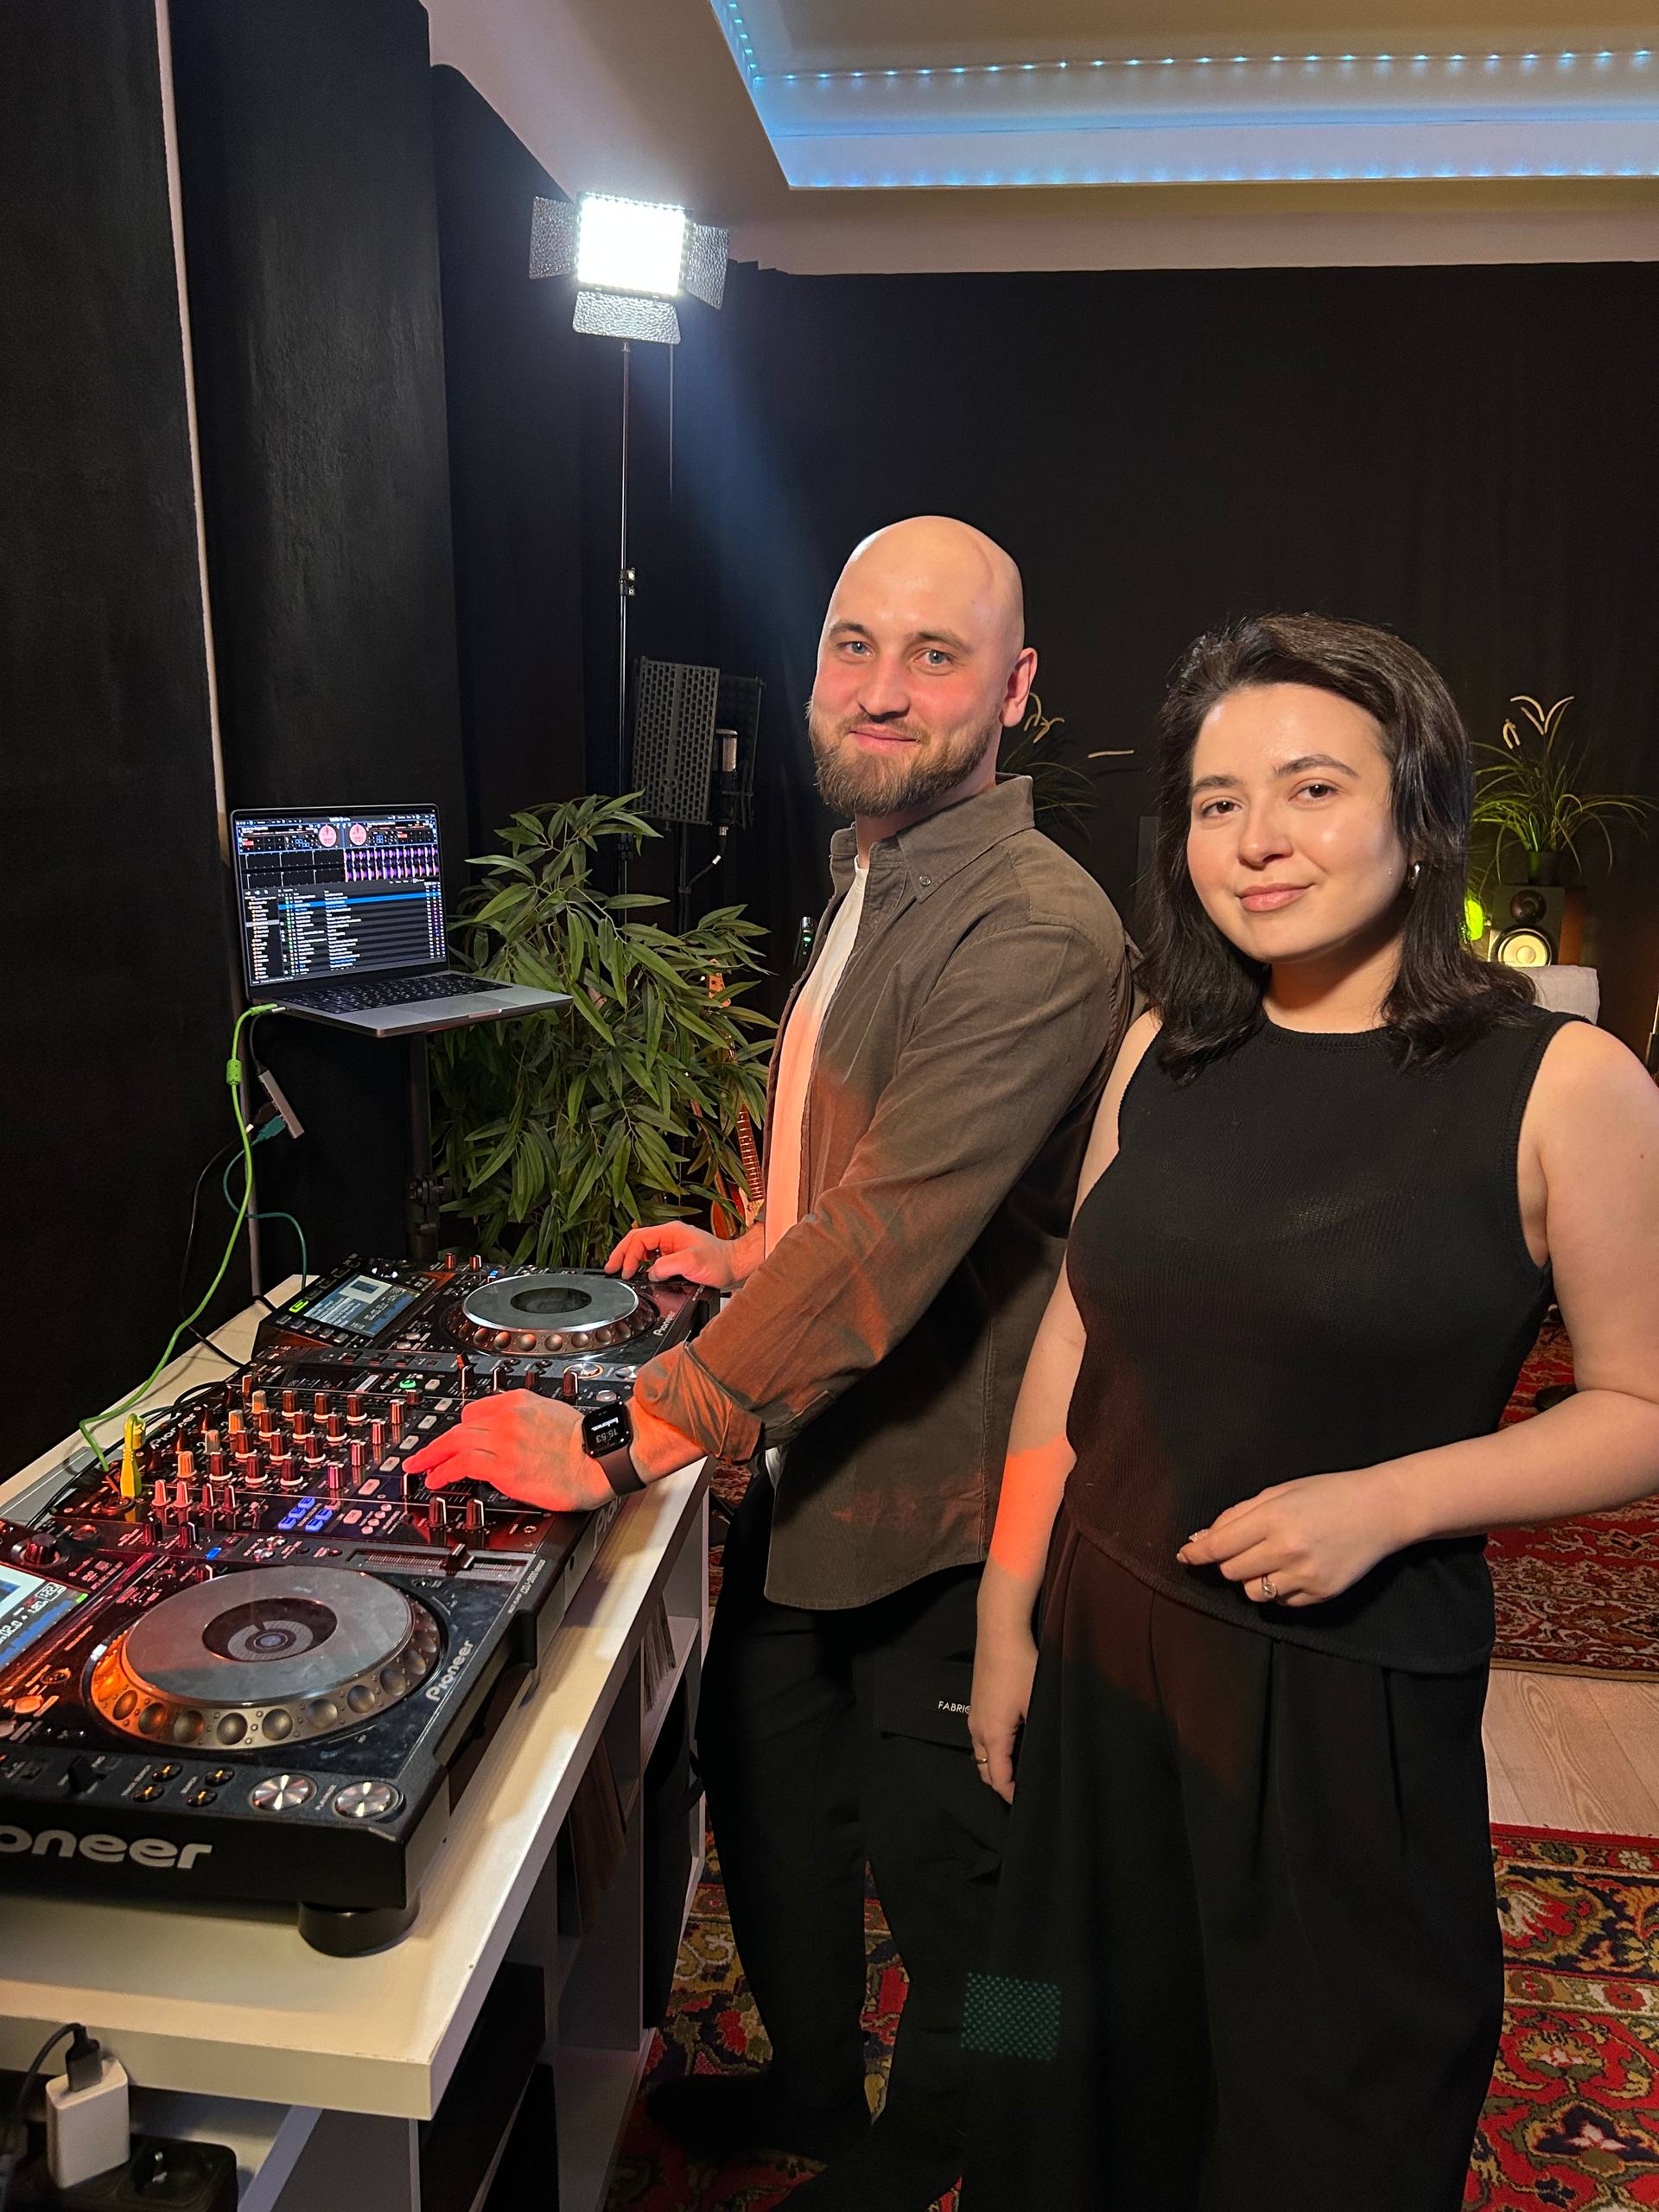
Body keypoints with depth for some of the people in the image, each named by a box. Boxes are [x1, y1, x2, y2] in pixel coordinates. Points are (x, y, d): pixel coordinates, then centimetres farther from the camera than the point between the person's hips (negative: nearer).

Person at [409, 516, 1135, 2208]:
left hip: (931, 1502, -9)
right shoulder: (869, 888, 9)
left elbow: (890, 1240, -33)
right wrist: (757, 1255, 9)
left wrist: (628, 1440, -30)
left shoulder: (1036, 932, -25)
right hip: (798, 1460, 9)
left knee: (939, 1872, 16)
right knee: (760, 1786, 25)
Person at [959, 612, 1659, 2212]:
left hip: (1353, 1701, -4)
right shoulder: (1163, 1053, 0)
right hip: (1106, 1663, 4)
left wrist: (1386, 1501, -20)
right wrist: (1006, 1622, 7)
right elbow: (1073, 1345, 6)